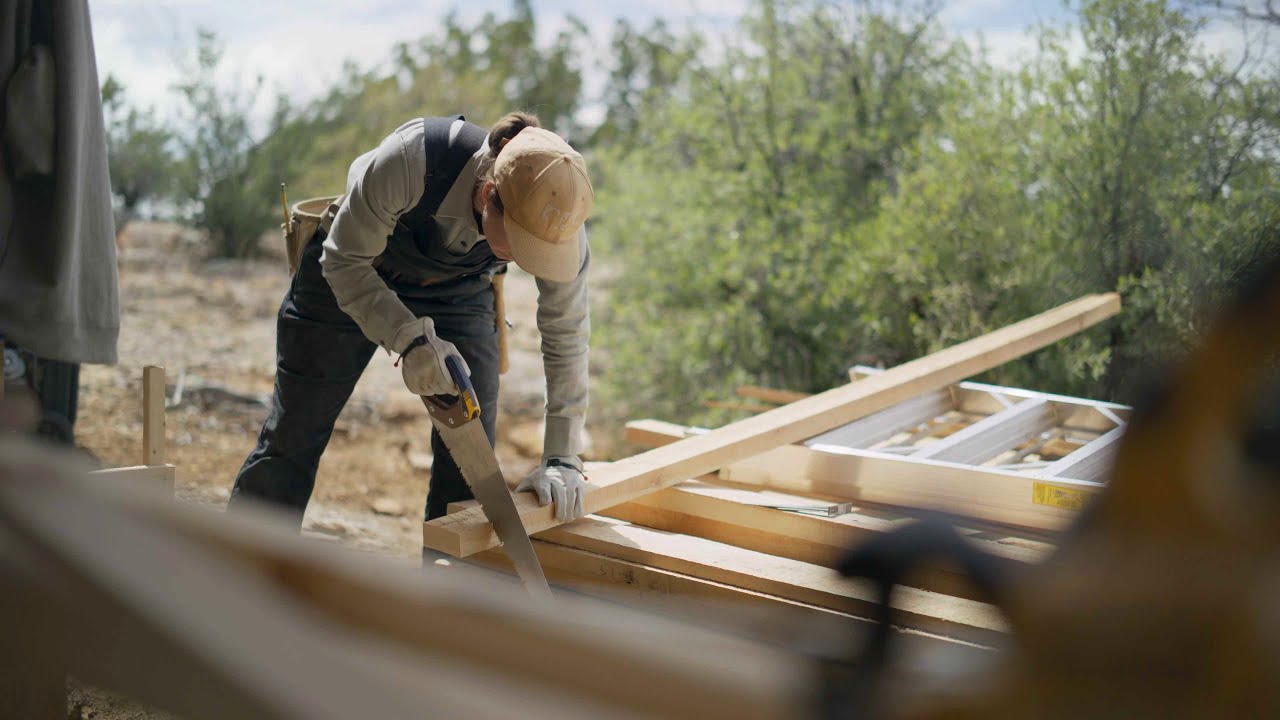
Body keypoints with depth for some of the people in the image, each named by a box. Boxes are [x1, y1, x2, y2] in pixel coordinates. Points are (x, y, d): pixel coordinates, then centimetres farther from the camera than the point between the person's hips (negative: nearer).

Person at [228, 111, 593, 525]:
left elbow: (565, 336, -18)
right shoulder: (409, 160, -41)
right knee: (292, 438, 3)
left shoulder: (558, 219, -30)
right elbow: (344, 260, -26)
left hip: (457, 291, 2)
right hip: (348, 275, -2)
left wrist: (562, 458, -20)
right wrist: (411, 339, -39)